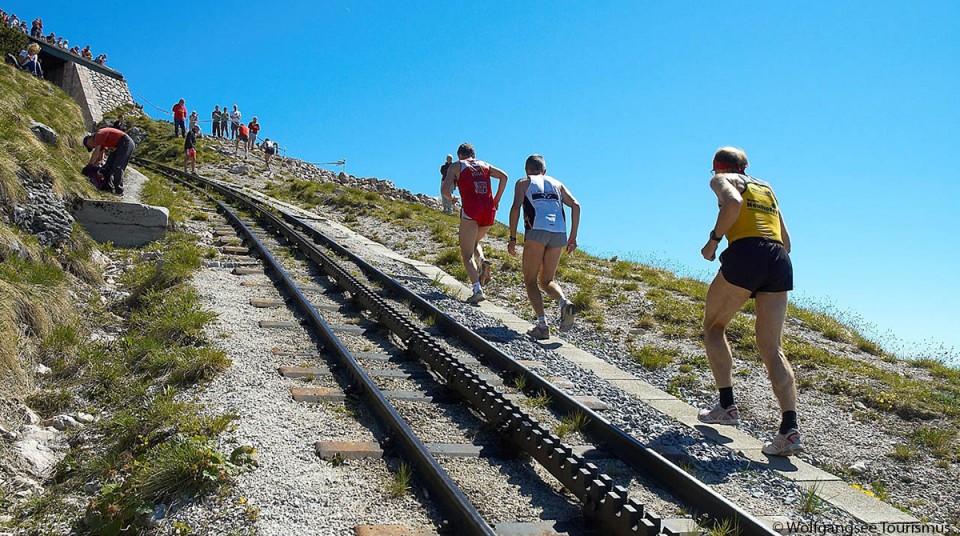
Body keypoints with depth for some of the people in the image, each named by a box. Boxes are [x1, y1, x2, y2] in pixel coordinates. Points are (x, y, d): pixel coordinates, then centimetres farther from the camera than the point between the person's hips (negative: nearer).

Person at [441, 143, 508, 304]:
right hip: (489, 211, 5)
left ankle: (477, 290, -17)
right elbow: (504, 176, 7)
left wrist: (451, 199, 19)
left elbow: (444, 190, -2)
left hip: (471, 210, -5)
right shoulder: (484, 165, 21)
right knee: (474, 242, 29)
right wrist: (496, 199, 12)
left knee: (466, 254, 0)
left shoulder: (455, 166, 10)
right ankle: (483, 262, -2)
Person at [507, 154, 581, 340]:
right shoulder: (557, 184, 27)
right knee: (548, 280, 16)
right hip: (559, 234, 4)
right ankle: (564, 302, -13)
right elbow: (575, 205, 13)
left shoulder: (523, 182, 18)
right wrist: (573, 237, 12)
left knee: (530, 280, 6)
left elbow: (515, 208, 0)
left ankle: (542, 324, -9)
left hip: (536, 231, -4)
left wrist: (512, 238, 1)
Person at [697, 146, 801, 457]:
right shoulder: (767, 189, 31)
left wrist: (713, 240, -3)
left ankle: (727, 406, 9)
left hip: (746, 254, -5)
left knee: (713, 327, 15)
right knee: (771, 349, 2)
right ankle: (790, 428, -12)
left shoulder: (722, 180, 14)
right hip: (780, 261, 6)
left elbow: (732, 203, -12)